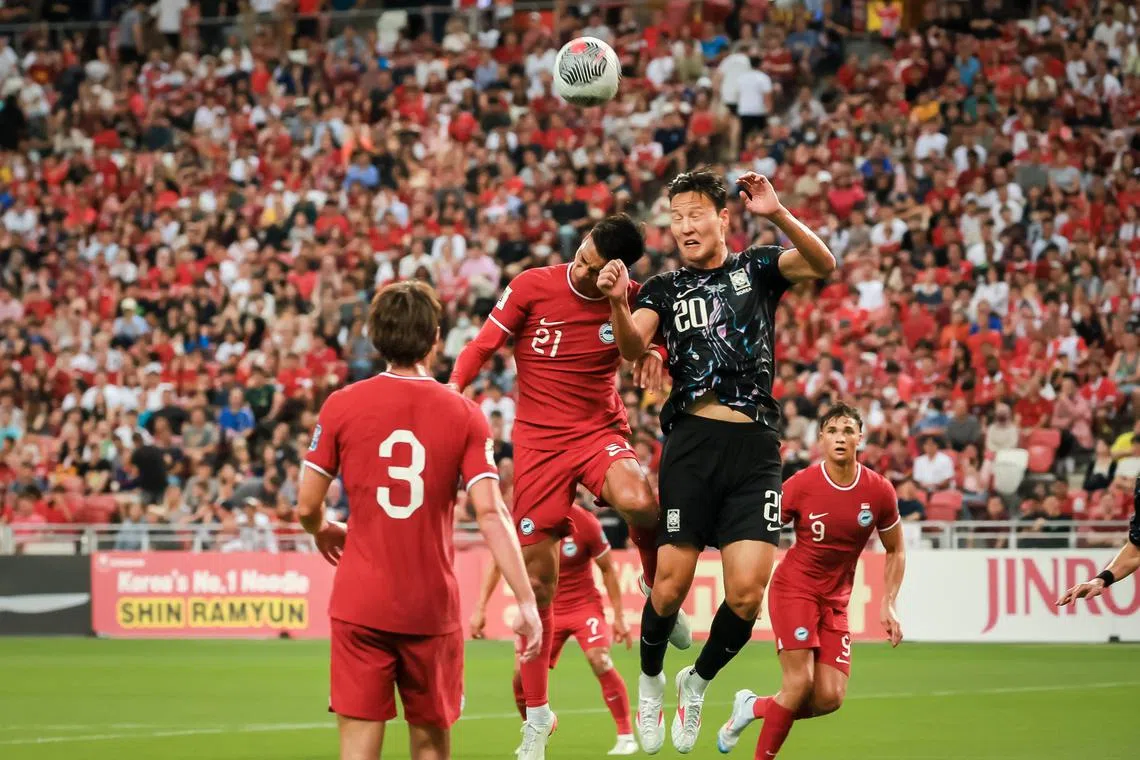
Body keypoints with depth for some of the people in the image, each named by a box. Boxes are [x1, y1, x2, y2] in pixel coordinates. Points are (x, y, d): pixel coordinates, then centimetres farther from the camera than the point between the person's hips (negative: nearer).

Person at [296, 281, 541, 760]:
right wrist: (526, 602, -9)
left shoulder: (341, 406, -2)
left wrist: (323, 532, 24)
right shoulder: (464, 415, -2)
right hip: (433, 608, 1)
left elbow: (306, 506, 1)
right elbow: (490, 513, -10)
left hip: (360, 605, -1)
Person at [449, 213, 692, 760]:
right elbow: (483, 345, 2)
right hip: (538, 439, 1)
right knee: (536, 582, 1)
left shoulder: (631, 303, -5)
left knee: (638, 501, -37)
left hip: (600, 431, 0)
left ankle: (657, 584, -4)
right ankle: (537, 714, 17)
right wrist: (452, 388, -13)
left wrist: (654, 353, -15)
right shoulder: (532, 286, -6)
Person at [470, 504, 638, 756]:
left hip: (584, 604, -3)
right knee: (523, 674, -8)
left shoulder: (584, 522, -18)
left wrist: (619, 616, -4)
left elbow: (607, 569, -5)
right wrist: (480, 609, -5)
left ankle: (626, 736, -14)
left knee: (600, 661, -25)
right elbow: (498, 564, 1)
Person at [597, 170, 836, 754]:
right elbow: (632, 346, -8)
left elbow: (823, 265, -8)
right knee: (671, 583, -7)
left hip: (756, 448, 0)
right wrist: (617, 303, -29)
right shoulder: (665, 289, 10)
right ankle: (650, 681, 20)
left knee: (747, 591, -9)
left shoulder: (757, 269, 10)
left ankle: (698, 681, 18)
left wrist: (778, 215, -25)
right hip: (692, 442, 0)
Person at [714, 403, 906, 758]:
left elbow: (896, 550, 9)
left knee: (830, 698, -5)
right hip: (794, 589, -4)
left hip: (836, 599, 4)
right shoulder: (801, 485, -14)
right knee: (800, 682, -18)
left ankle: (753, 707, 21)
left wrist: (888, 605, 1)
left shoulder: (879, 491, -5)